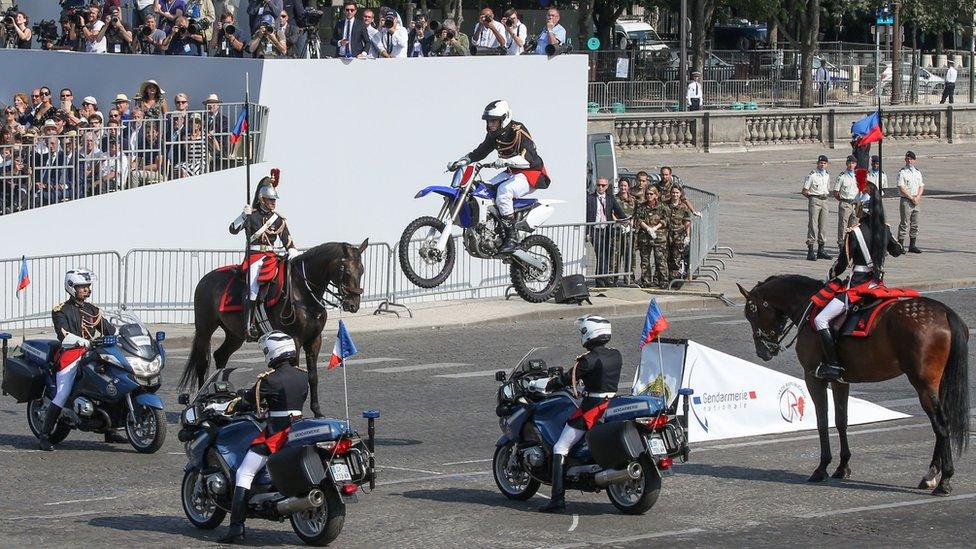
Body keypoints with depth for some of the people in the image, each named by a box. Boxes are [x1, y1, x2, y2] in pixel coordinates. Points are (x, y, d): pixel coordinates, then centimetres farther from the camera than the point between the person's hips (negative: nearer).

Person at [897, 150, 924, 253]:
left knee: (915, 225, 8)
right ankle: (900, 246, -6)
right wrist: (911, 198, -13)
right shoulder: (902, 173, -5)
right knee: (904, 224, -8)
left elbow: (921, 186, 15)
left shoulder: (918, 173, 14)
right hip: (906, 201, -6)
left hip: (916, 201, 6)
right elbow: (902, 188, -12)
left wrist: (918, 197, -3)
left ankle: (913, 245, 14)